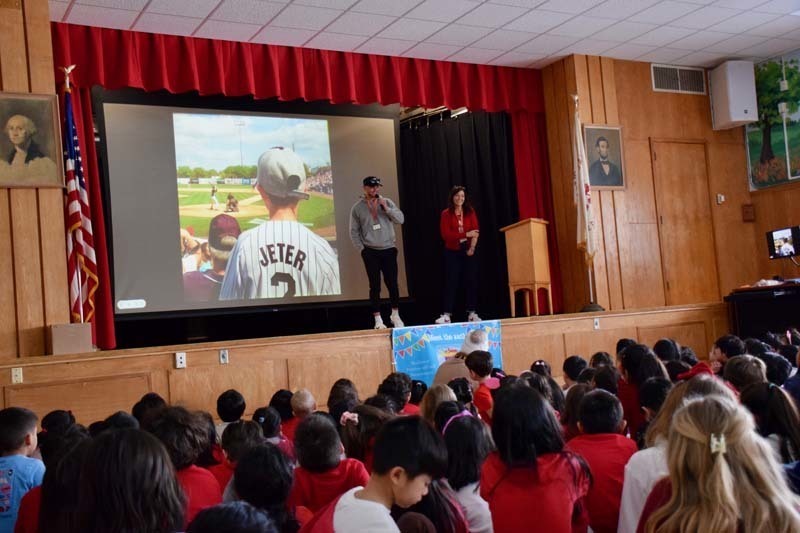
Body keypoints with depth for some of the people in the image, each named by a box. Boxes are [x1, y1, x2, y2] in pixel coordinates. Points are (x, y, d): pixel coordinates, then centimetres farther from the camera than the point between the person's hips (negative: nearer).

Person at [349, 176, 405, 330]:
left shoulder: (387, 202, 5)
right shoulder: (357, 207, 1)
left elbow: (400, 219, -4)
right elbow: (354, 231, 3)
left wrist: (386, 208, -13)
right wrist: (361, 249, -3)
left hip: (389, 250, 1)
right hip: (370, 252, -1)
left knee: (392, 283, 4)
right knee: (375, 286, 0)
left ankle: (395, 315, 20)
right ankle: (378, 319, 7)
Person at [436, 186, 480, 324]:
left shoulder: (470, 212, 5)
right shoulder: (446, 214, -2)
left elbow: (475, 231, -1)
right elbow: (446, 235, -11)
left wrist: (472, 247, -15)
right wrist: (466, 235, -17)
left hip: (468, 251, 2)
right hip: (452, 252, -2)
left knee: (471, 281, 1)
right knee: (451, 282, -4)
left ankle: (472, 313, 7)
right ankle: (447, 314, -6)